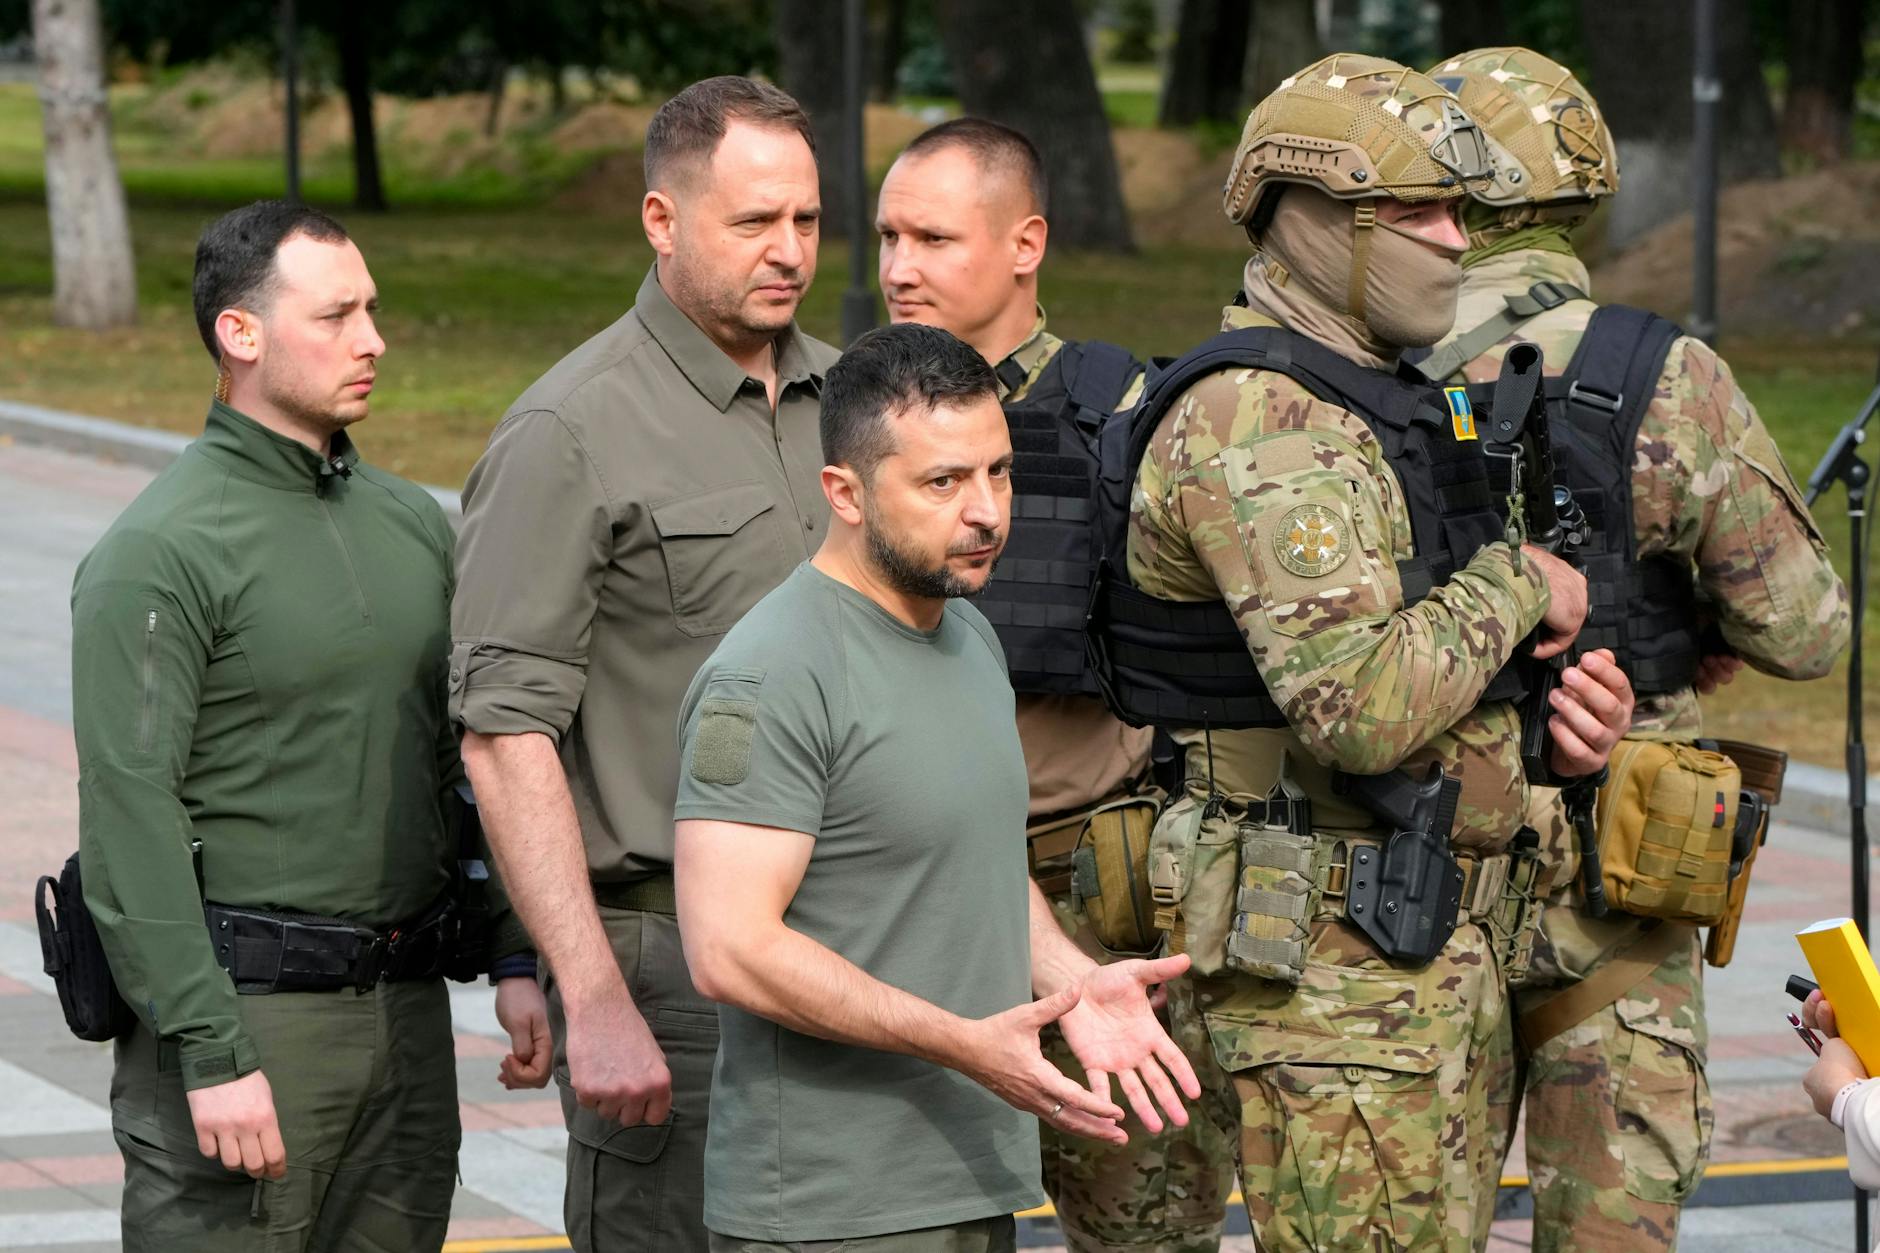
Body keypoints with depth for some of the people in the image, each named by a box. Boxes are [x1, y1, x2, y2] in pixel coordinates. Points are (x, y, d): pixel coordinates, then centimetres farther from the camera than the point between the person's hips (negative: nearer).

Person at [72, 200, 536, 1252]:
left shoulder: (415, 526, 13)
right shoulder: (159, 553, -9)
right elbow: (129, 814, -15)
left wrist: (518, 960, 10)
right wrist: (213, 1055, -19)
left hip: (408, 1009, 7)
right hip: (246, 1007, -7)